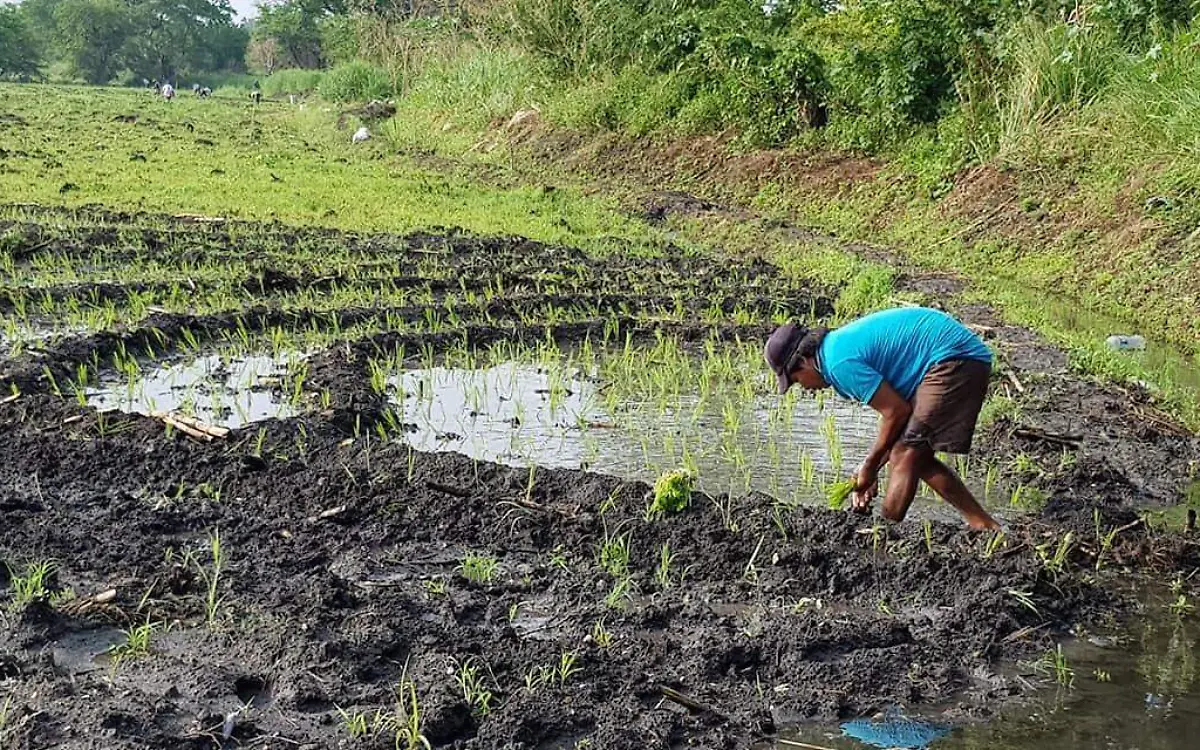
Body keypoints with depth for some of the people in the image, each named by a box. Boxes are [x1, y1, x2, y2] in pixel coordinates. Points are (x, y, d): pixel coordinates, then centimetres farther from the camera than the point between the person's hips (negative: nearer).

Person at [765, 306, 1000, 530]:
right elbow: (896, 411, 18)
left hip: (953, 360, -11)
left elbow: (897, 412, -13)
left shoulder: (839, 362, -15)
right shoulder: (843, 342, 17)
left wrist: (870, 466, 0)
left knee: (906, 456, -11)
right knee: (918, 458, 14)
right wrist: (871, 470, 16)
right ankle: (984, 525, 18)